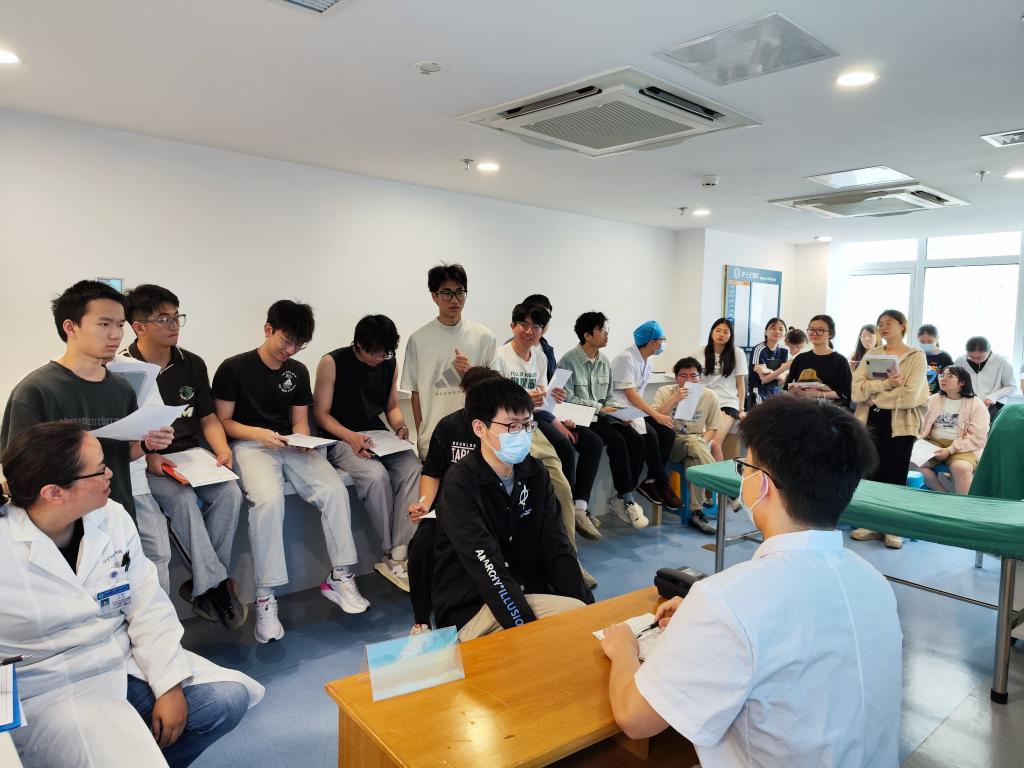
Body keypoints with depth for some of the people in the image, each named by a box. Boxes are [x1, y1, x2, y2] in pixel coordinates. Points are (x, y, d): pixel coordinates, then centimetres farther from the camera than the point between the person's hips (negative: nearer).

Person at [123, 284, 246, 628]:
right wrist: (146, 457, -20)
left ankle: (202, 584, -12)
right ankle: (218, 585, -22)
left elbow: (208, 418, 11)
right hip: (145, 462, -4)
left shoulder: (192, 364, 7)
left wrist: (223, 450, -7)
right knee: (182, 499, -32)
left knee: (230, 492, -23)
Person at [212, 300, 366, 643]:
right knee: (269, 499, -35)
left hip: (291, 445, 5)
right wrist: (258, 433, -17)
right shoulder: (233, 368, -1)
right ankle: (265, 596, -27)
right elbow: (222, 421, -1)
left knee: (335, 491, -22)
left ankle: (340, 576, -10)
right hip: (250, 444, -4)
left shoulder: (298, 372, 14)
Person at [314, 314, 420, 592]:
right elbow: (321, 413, -6)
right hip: (342, 439, -5)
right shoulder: (332, 363, -7)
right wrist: (351, 437, -22)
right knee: (376, 475, -33)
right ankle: (391, 554, -16)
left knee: (412, 469, -25)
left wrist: (401, 427, -4)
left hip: (379, 436, 5)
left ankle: (399, 556, -24)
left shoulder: (389, 364, 9)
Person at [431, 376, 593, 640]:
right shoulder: (460, 484, -17)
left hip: (529, 593, 6)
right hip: (470, 609, -6)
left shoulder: (534, 473, 2)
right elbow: (489, 569, -23)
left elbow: (556, 547, -2)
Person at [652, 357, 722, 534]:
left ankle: (696, 512, -32)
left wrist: (702, 442, -12)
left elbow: (712, 428, 9)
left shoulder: (709, 396, 6)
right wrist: (674, 398, -21)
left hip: (697, 443, 2)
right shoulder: (665, 392, 1)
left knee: (693, 458, -36)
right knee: (693, 442, -36)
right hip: (670, 443, -1)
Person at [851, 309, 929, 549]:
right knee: (871, 474, 8)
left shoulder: (916, 356, -1)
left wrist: (872, 390, -9)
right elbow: (855, 389, -5)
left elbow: (909, 396, -15)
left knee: (895, 476, 3)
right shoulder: (871, 355, 10)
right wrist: (886, 384, -18)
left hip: (900, 424, -3)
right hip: (871, 422, 4)